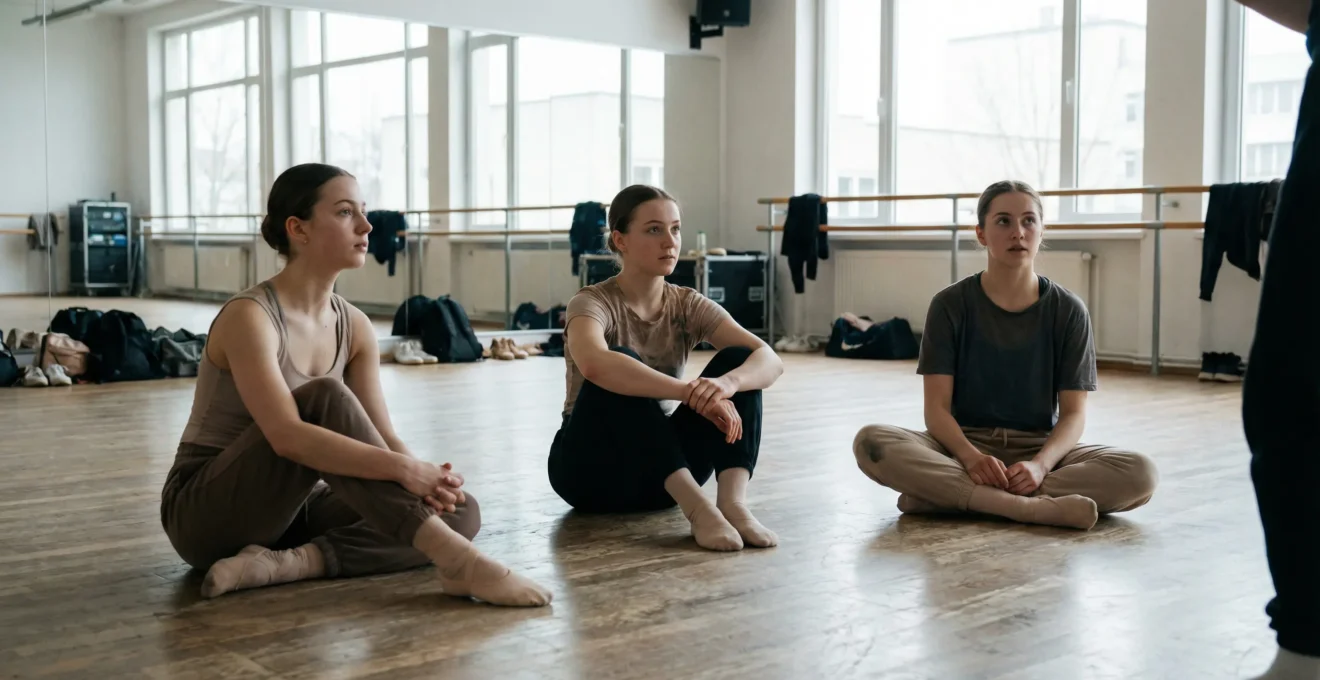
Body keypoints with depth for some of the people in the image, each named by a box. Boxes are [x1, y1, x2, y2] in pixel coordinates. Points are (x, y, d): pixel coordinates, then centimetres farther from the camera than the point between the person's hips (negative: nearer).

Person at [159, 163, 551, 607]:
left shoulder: (354, 326, 2)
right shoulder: (249, 317, -20)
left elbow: (383, 437, -3)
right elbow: (287, 437, -34)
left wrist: (426, 478, -26)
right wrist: (405, 469, -40)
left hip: (291, 508, 7)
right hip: (206, 513, -7)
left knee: (461, 511, -10)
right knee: (325, 397, -33)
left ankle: (287, 562, -24)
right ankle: (452, 557, -37)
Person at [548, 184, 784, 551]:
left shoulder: (688, 305, -3)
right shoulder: (593, 302, -17)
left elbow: (770, 360, -18)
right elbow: (594, 364, -42)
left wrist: (727, 383, -41)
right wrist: (693, 393, -48)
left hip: (665, 473, 5)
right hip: (591, 468, -4)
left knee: (739, 361, -16)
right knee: (621, 364, -33)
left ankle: (733, 503, -34)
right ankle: (697, 507, -41)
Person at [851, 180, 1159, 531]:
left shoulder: (1068, 311, 0)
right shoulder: (950, 305, -3)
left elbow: (1073, 412, -4)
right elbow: (937, 407, -8)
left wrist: (1040, 465, -26)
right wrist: (971, 457, -30)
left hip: (1040, 448, 2)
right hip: (964, 444, -1)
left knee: (1140, 473, -28)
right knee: (871, 442, -31)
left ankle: (945, 494, -31)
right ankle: (1037, 507, -37)